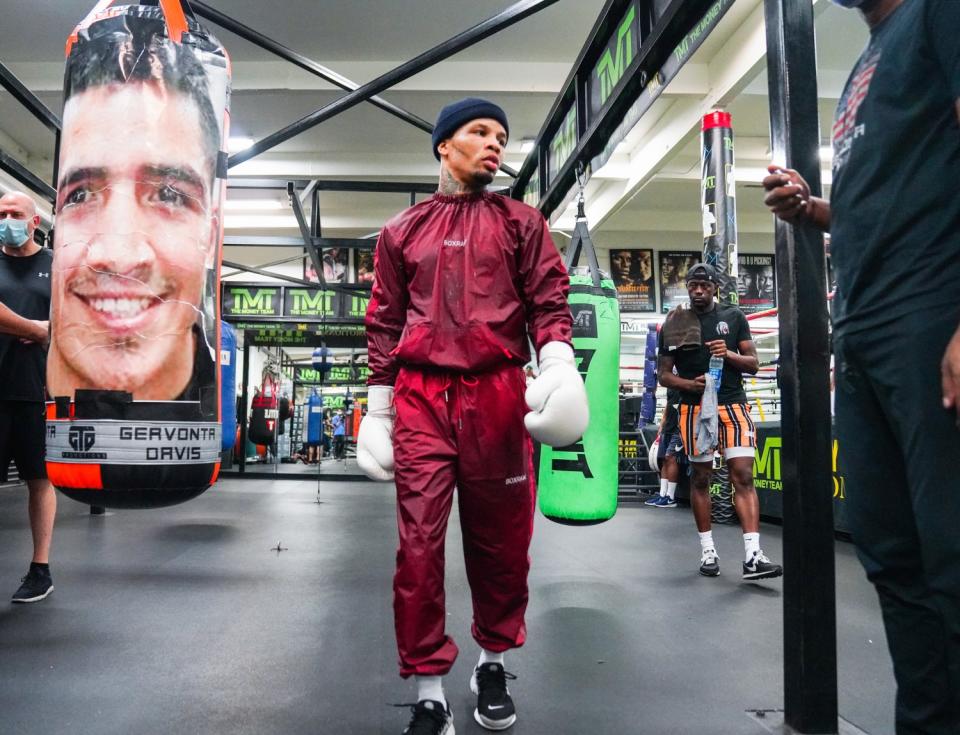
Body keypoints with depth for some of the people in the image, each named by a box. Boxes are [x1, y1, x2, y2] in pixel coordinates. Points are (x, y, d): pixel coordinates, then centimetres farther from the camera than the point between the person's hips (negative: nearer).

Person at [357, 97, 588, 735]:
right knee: (420, 539, -3)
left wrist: (558, 360, -15)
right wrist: (378, 408, 9)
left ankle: (494, 661, 29)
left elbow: (548, 299, 5)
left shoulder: (522, 223, 15)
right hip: (421, 396, 1)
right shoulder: (402, 231, 17)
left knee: (500, 535, 7)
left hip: (498, 394, 0)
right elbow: (386, 323, 14)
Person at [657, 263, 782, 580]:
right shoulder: (674, 324, 5)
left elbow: (753, 364, 8)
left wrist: (729, 354, -13)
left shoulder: (733, 317, 8)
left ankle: (753, 556, -12)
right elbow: (664, 375, 6)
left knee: (743, 476, -9)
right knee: (700, 478, 6)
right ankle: (707, 550, 17)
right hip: (695, 408, 0)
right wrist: (692, 384, -13)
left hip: (733, 403, 0)